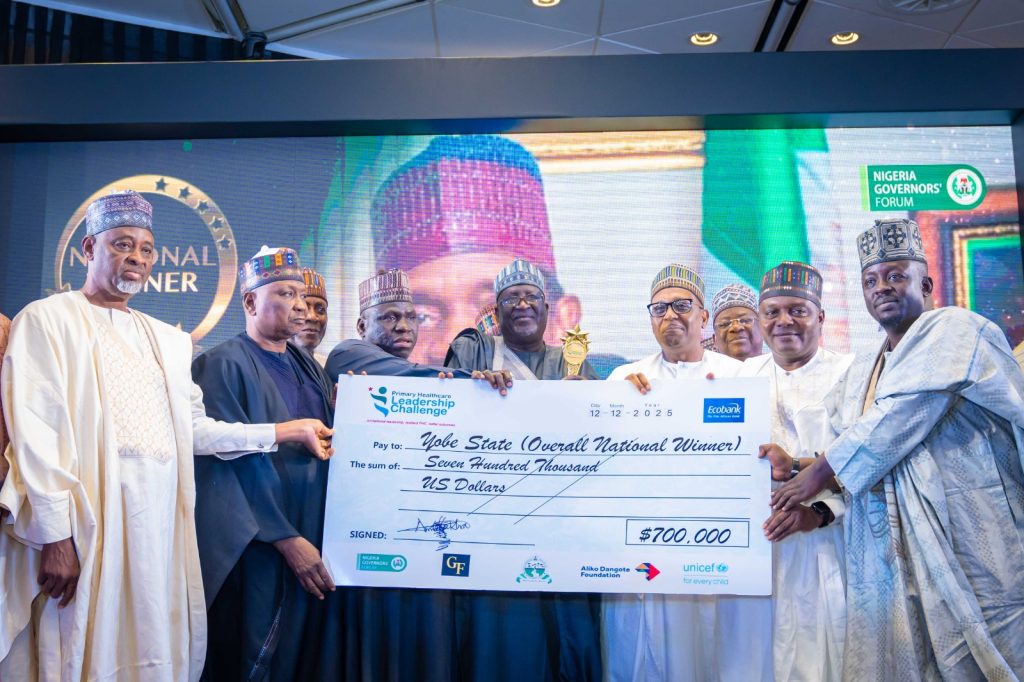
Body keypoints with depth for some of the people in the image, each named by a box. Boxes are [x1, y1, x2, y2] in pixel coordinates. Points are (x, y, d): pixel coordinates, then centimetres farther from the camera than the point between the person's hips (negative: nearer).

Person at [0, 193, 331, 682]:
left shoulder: (167, 340, 19)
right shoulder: (48, 320, 0)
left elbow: (195, 430, 16)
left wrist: (286, 431, 12)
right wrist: (55, 536, -17)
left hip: (163, 526, 5)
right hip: (88, 527, -5)